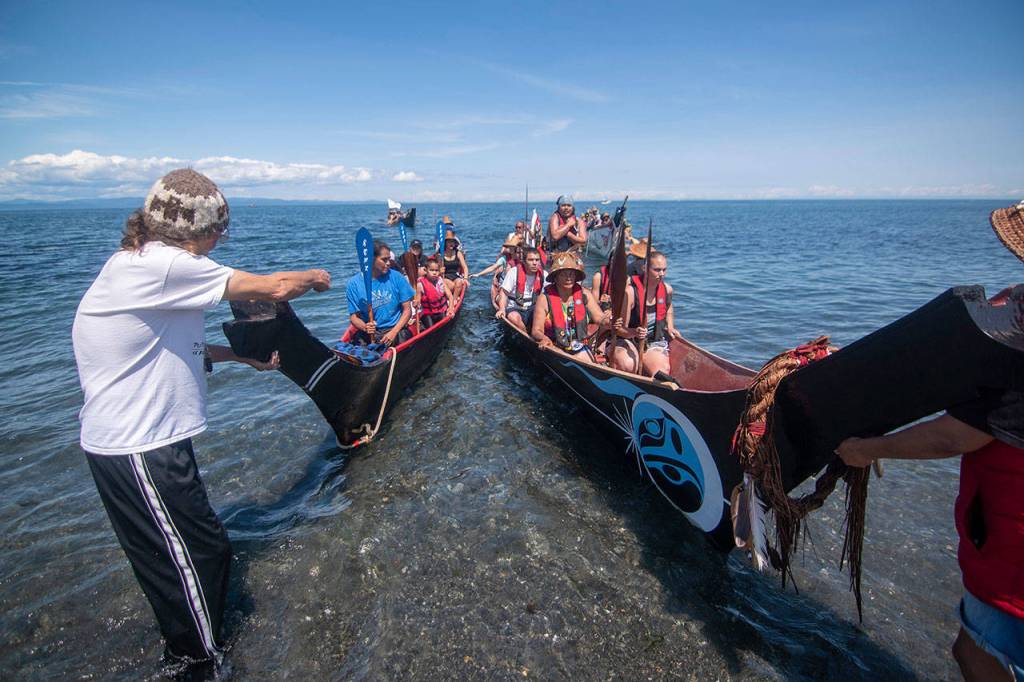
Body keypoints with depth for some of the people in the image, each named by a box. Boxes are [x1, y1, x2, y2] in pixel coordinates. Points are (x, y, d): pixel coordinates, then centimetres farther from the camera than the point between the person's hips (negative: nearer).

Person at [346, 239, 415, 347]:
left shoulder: (396, 277, 0)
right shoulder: (354, 283, -1)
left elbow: (407, 310, 2)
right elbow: (353, 316, 1)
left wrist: (393, 332, -12)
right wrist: (365, 327, -22)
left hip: (396, 329, 0)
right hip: (368, 333, 0)